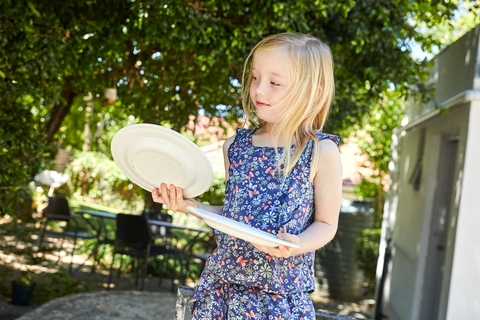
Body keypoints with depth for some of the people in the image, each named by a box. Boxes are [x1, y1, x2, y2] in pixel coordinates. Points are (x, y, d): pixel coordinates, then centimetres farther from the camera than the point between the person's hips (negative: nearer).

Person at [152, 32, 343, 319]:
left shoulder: (321, 152, -8)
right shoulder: (235, 146, 5)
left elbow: (326, 224, -3)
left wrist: (296, 244, -21)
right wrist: (190, 206, 0)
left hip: (281, 293, -4)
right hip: (222, 281, 4)